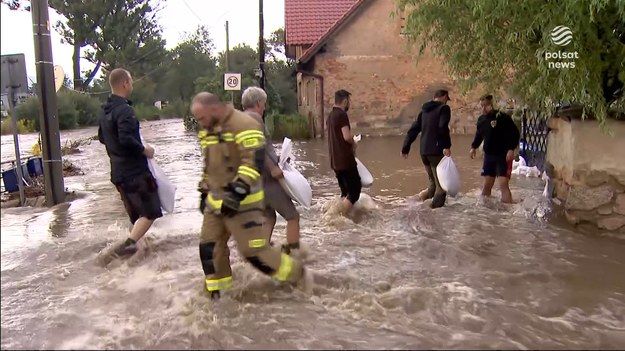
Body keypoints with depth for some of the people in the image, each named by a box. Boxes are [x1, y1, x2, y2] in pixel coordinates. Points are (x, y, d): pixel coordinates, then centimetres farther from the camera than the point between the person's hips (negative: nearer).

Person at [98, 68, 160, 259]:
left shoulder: (106, 110, 12)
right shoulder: (124, 109, -18)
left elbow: (102, 137, 23)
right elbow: (127, 139, -28)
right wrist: (144, 149, -14)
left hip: (119, 171, 9)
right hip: (135, 170, -9)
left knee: (136, 214, 18)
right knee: (150, 211, -5)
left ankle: (132, 244, 24)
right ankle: (127, 245, -15)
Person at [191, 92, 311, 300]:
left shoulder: (244, 125, -17)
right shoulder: (207, 130, 12)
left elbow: (253, 163, -26)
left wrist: (236, 193, -30)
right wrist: (204, 193, 22)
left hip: (241, 202, -9)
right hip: (216, 200, 9)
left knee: (254, 250, -7)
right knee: (209, 247, 10)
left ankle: (297, 274, 12)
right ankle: (216, 295, 26)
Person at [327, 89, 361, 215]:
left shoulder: (331, 115, 14)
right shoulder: (342, 115, -14)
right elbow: (347, 137, -22)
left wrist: (350, 141, 12)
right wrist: (353, 143, -3)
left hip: (335, 161, 9)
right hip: (345, 160, -9)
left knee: (345, 192, 16)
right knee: (355, 189, -2)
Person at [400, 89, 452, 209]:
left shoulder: (424, 110, 19)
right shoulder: (444, 108, -2)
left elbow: (413, 129, 16)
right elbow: (443, 127, -19)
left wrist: (405, 148, 17)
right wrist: (447, 146, -24)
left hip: (424, 152, 7)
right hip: (436, 151, -7)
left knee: (433, 182, 20)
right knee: (441, 183, -1)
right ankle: (436, 208, -6)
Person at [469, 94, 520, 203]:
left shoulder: (503, 117, -13)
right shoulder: (481, 119, 7)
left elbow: (515, 134, -12)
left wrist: (511, 149, -19)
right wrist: (474, 147, 14)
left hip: (503, 156, -6)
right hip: (488, 156, 6)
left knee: (503, 184, -14)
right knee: (487, 185, 12)